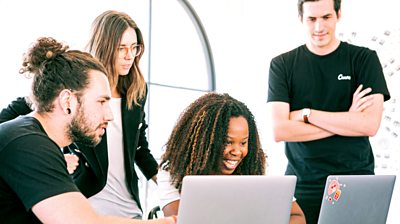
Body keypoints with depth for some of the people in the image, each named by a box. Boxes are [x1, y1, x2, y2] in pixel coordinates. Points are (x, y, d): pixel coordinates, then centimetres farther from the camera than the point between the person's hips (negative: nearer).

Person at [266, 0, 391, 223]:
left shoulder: (364, 59, 2)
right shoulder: (282, 65, 3)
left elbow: (370, 125, -9)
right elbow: (279, 130, -8)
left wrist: (306, 114, -10)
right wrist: (346, 120, -10)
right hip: (302, 186, 0)